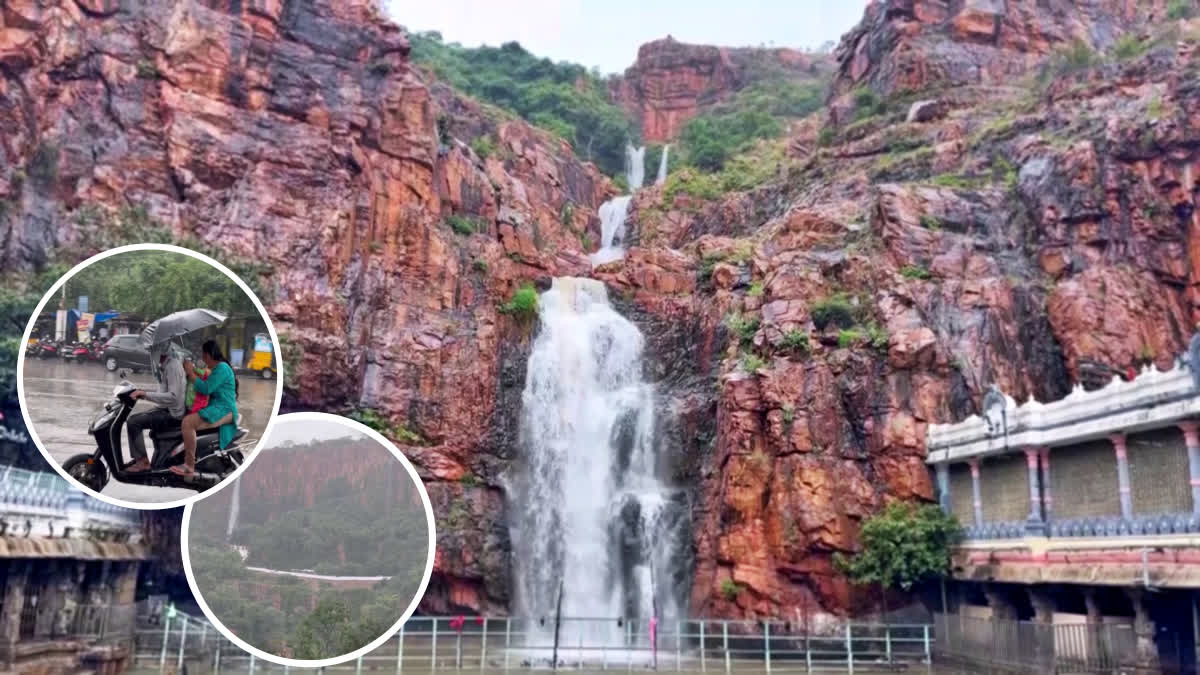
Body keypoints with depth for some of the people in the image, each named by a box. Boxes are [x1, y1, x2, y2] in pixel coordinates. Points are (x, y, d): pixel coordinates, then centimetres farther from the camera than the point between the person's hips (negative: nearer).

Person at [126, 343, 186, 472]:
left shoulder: (173, 366, -19)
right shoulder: (165, 364, 13)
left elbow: (173, 396, -28)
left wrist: (146, 394, -28)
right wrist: (142, 393, 12)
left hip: (173, 414, -10)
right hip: (166, 409, 10)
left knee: (133, 423, -16)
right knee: (133, 419, 13)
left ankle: (143, 462, -10)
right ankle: (138, 458, 16)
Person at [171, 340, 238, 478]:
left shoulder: (222, 368, -12)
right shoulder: (216, 368, 20)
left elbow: (205, 389, -20)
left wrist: (191, 373, -12)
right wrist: (192, 372, 12)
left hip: (223, 410, -11)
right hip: (216, 408, 11)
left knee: (188, 422, -29)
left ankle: (189, 467, -28)